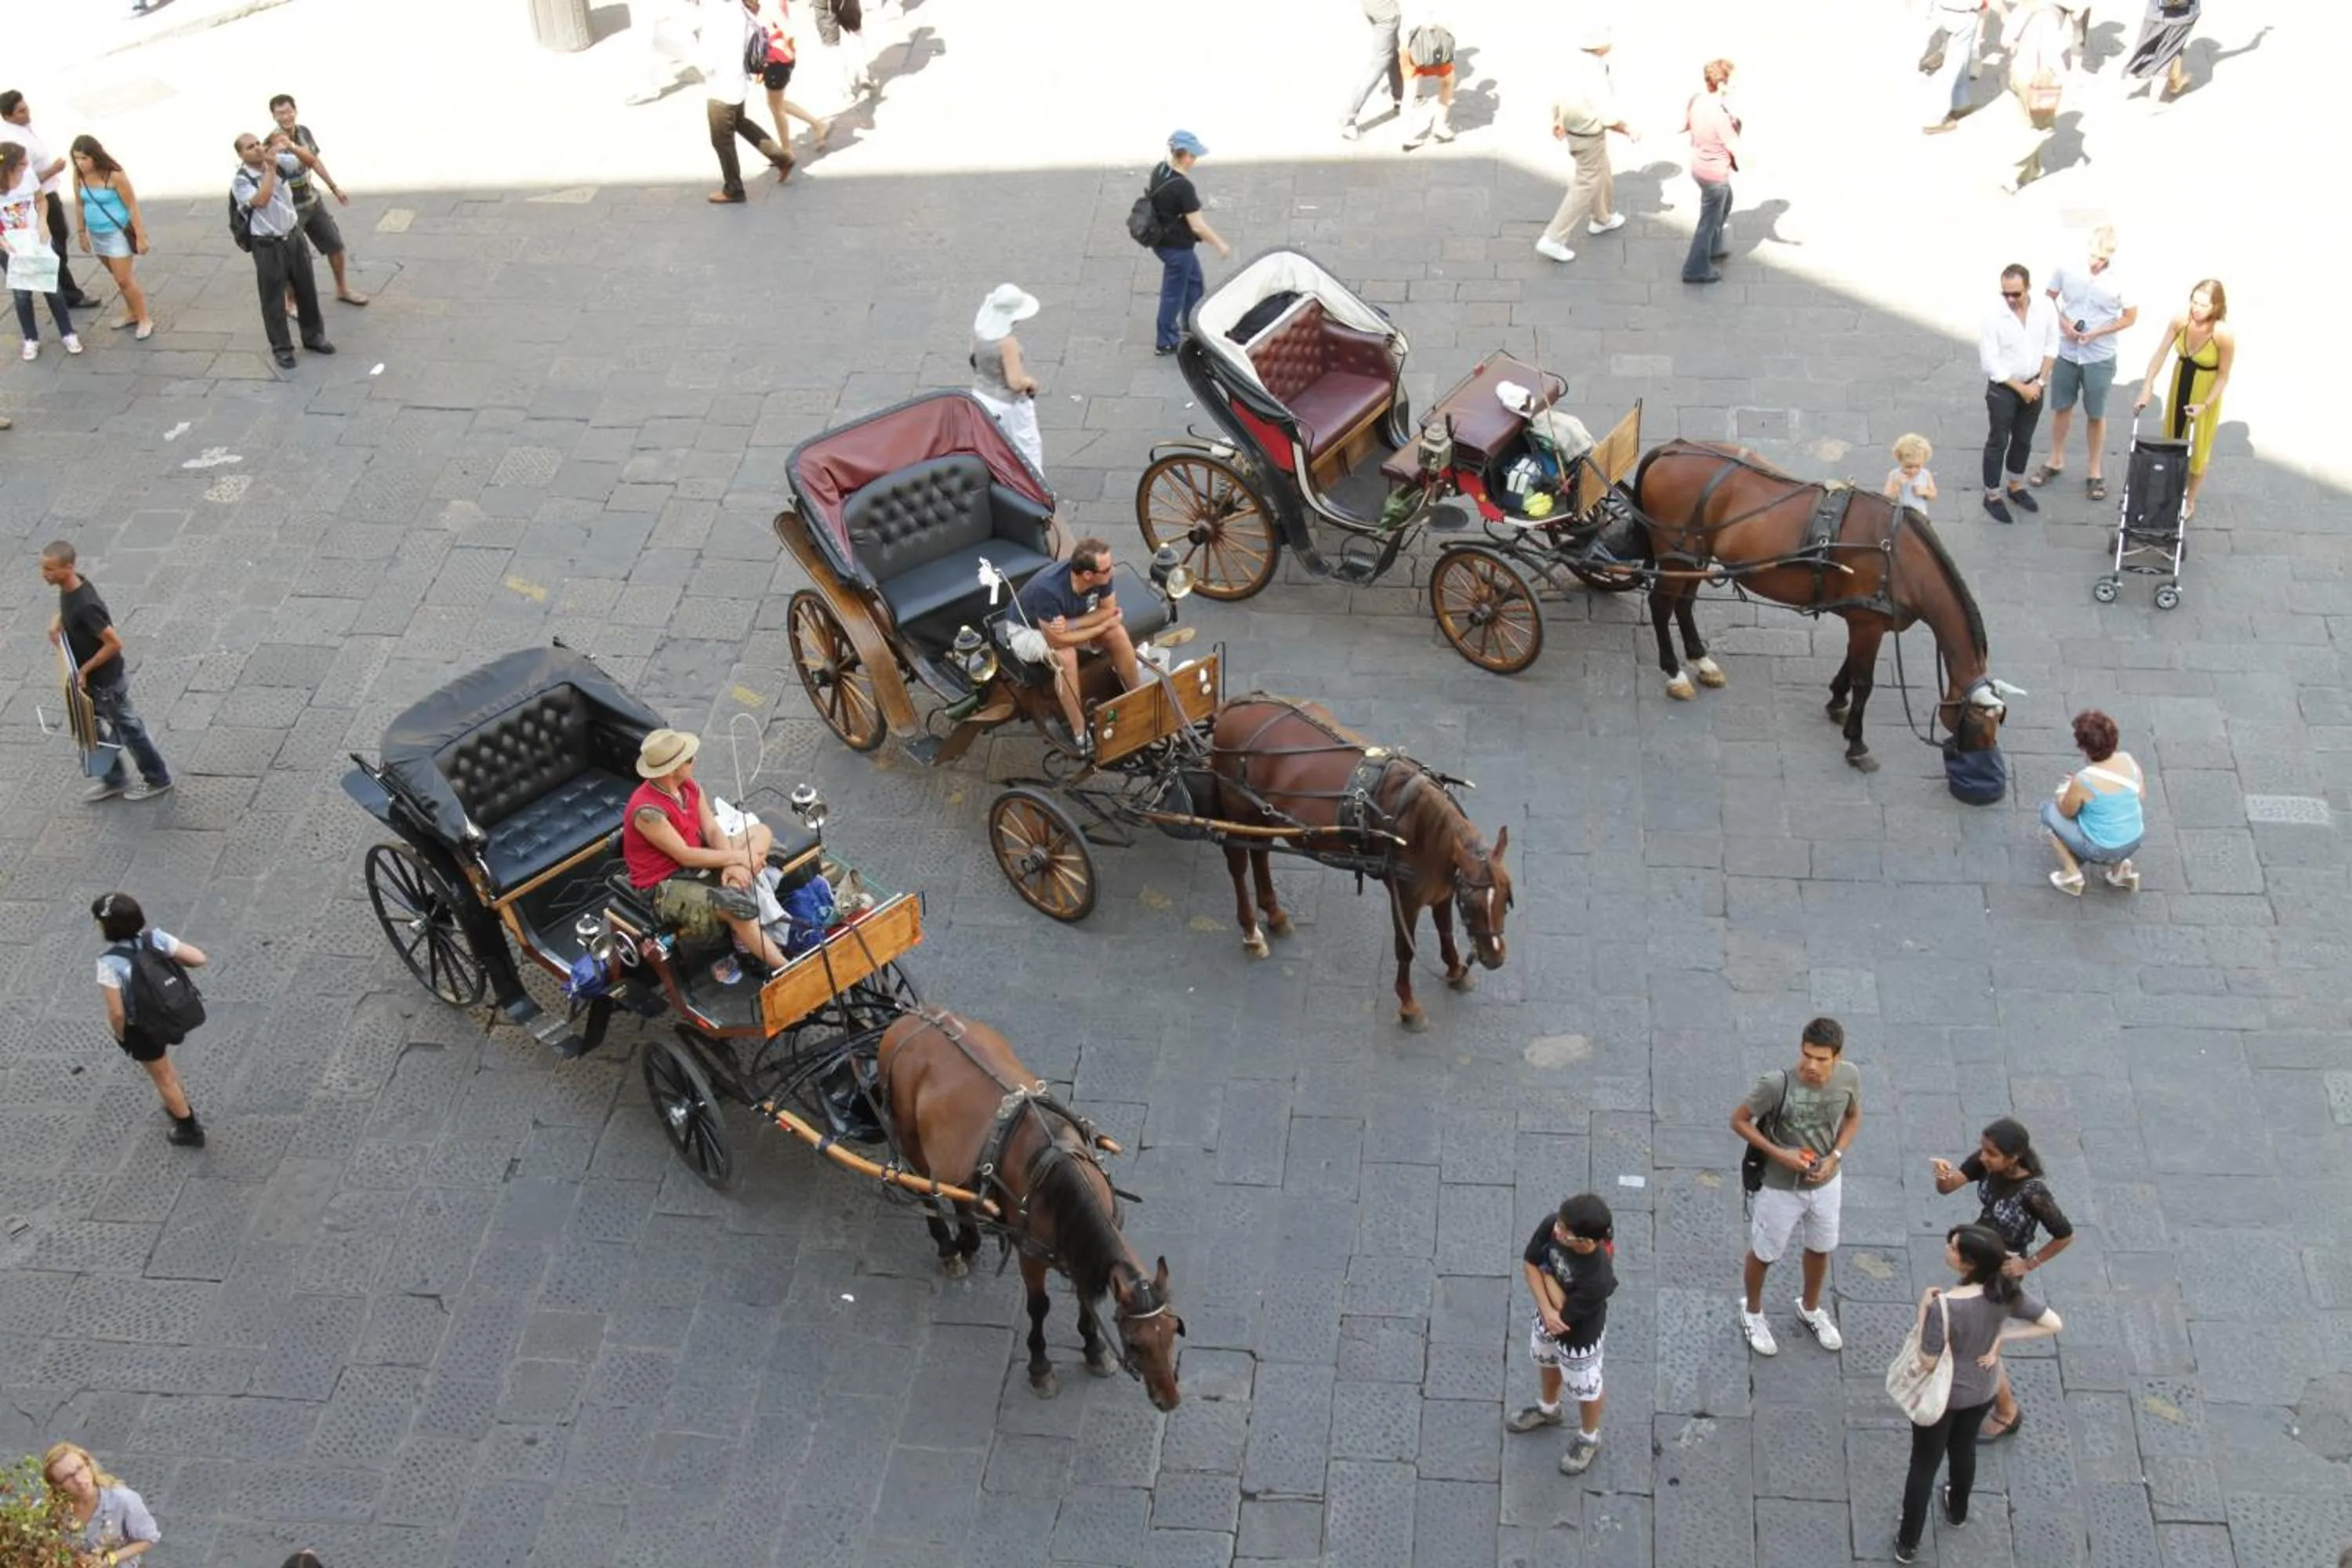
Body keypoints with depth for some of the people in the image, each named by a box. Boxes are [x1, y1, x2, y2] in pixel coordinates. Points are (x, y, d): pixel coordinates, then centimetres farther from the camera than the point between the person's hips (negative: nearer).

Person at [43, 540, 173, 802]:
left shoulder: (85, 606, -35)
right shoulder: (71, 587, -8)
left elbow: (114, 643, -30)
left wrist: (85, 669, -21)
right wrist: (58, 622, -5)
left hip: (105, 681, -9)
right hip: (89, 680, 9)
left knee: (127, 728, 12)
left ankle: (157, 778, 32)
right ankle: (114, 780, 39)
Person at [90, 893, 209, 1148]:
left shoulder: (110, 963, -32)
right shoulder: (155, 937, -19)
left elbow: (117, 1013, -27)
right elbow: (198, 959, -17)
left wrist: (120, 1036, -7)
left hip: (141, 1029, -5)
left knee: (163, 1078, 20)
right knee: (163, 1063, 35)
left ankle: (189, 1130, 39)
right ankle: (181, 1108, 56)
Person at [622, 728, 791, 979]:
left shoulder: (689, 787, -2)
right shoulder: (648, 811, -27)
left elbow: (713, 831, -2)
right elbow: (684, 856, -23)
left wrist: (732, 865, -20)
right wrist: (736, 857, -16)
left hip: (697, 861, 9)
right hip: (664, 885, -9)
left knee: (761, 832, 1)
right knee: (738, 908, -30)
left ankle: (733, 892, -15)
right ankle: (782, 968, -20)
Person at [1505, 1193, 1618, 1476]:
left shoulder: (1598, 1278, -44)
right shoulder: (1552, 1226, -30)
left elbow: (1565, 1313, -30)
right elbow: (1529, 1263, -15)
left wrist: (1547, 1274, -22)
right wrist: (1546, 1310, -26)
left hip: (1579, 1337, -6)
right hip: (1548, 1319, 6)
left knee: (1585, 1389, 23)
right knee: (1546, 1361, 34)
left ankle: (1589, 1439, 53)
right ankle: (1548, 1409, 66)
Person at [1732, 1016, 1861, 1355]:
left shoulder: (1849, 1077, -19)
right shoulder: (1777, 1084, -31)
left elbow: (1853, 1117, 1)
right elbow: (1739, 1120, -18)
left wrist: (1835, 1156, -13)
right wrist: (1778, 1154, -26)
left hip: (1827, 1183, 4)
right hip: (1782, 1187, -4)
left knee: (1820, 1249, 26)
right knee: (1764, 1254, 18)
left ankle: (1810, 1308, 55)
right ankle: (1752, 1312, 46)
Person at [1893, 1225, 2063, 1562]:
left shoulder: (1945, 1306, -37)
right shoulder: (2006, 1292, -21)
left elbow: (1928, 1360, -25)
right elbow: (2054, 1324, -12)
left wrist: (1924, 1310, -19)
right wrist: (2002, 1336, -12)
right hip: (1982, 1391, 5)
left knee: (1924, 1465, 17)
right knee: (1964, 1449, 32)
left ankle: (1907, 1544, 33)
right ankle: (1957, 1512, 58)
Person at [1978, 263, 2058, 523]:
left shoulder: (2045, 308, -12)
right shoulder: (1993, 316, -22)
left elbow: (2051, 346, 0)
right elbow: (1990, 363, -18)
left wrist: (2040, 382, -8)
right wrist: (2020, 388, -15)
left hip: (2033, 386, 4)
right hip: (2002, 388, -4)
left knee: (2024, 440, 19)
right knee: (1998, 442, 6)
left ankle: (2016, 486, 38)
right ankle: (1992, 496, 19)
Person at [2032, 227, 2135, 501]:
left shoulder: (2121, 279, -17)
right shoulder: (2067, 268, -11)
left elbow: (2131, 317, -7)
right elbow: (2049, 299, 4)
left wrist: (2097, 333, -19)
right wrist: (2062, 323, -14)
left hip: (2099, 358, -2)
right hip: (2065, 353, 2)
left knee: (2095, 415, 9)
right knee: (2061, 407, 16)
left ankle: (2095, 472, 22)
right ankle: (2056, 460, 35)